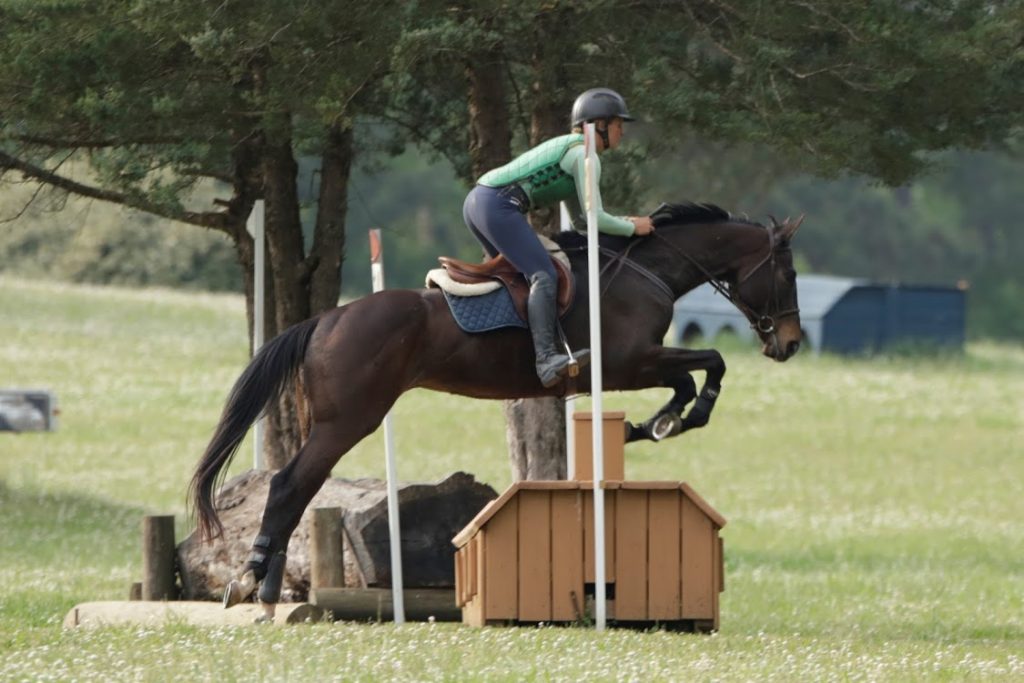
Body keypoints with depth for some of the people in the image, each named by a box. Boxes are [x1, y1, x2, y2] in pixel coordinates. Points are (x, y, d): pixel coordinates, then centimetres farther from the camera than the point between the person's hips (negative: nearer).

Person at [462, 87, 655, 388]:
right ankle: (546, 359, -31)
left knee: (516, 271, 23)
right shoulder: (583, 155, -4)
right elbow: (595, 219, -7)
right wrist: (632, 228, 7)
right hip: (498, 206, -10)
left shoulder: (568, 148, 26)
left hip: (476, 202, 11)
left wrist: (624, 221, 22)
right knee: (544, 276, -18)